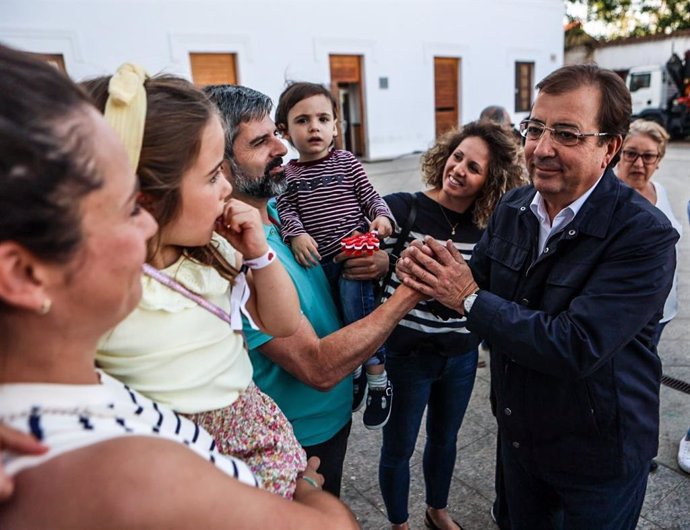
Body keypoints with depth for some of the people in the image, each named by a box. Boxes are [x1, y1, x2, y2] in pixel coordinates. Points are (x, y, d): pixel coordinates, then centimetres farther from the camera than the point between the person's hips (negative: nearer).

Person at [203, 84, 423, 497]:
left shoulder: (281, 210, -6)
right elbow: (318, 367, -33)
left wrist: (377, 263, -17)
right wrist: (409, 292, -30)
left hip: (334, 413, 7)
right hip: (300, 442, -7)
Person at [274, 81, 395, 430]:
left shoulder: (346, 162, 4)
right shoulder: (288, 174, 6)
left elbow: (369, 196, 6)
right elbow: (286, 210, 0)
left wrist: (381, 216, -13)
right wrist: (296, 234, -19)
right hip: (319, 260, 3)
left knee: (356, 306, -18)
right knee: (335, 318, 11)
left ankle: (378, 379, -2)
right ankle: (354, 370, 35)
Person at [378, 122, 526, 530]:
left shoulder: (487, 227, -5)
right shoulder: (401, 209, -17)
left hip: (461, 358, 4)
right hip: (406, 356, -4)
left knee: (445, 438, 25)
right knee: (399, 448, 15)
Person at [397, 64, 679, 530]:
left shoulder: (646, 235, -25)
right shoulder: (513, 207, -7)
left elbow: (577, 348, -33)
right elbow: (479, 283, -1)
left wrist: (470, 298, -28)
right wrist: (427, 271, -22)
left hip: (598, 456, -5)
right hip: (518, 433, 5)